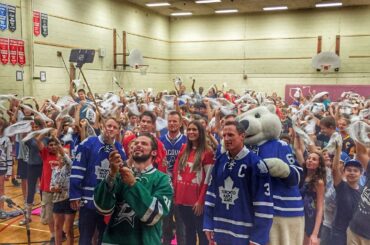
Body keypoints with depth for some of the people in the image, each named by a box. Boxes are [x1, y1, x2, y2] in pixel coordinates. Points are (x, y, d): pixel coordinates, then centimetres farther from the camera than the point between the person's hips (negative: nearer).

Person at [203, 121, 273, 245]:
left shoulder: (255, 163, -14)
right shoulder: (220, 161, 3)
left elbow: (263, 202, -14)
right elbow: (211, 192, 8)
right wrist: (208, 224, 5)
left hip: (245, 233, -5)